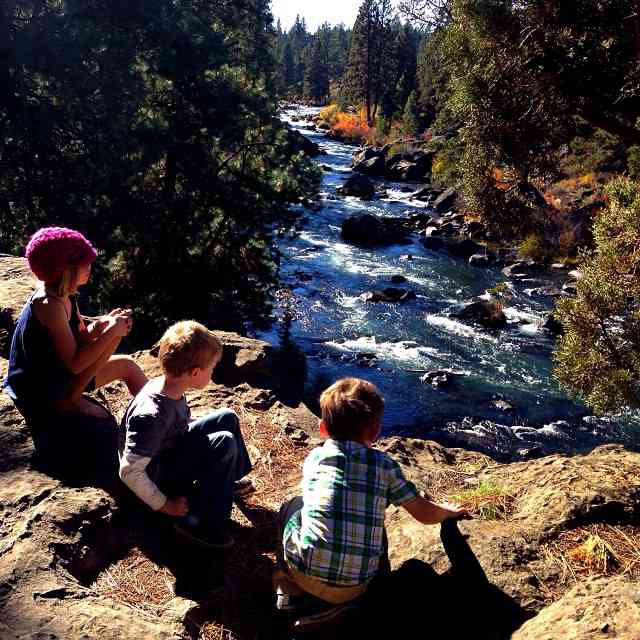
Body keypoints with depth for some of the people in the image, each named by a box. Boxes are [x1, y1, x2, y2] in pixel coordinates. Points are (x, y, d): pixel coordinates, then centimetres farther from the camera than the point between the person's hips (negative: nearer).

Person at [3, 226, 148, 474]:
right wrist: (111, 331, -23)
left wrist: (101, 325, -18)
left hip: (58, 376, 9)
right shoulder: (48, 305, -29)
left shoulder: (63, 296, -2)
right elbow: (74, 364, -29)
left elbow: (80, 340, 1)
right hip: (38, 392, -9)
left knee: (126, 364, 12)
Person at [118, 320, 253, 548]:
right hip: (156, 476, -9)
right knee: (225, 443, -24)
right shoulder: (154, 415, -35)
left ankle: (230, 481, 28)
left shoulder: (165, 385, -10)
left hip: (171, 449, 9)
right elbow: (129, 472, -33)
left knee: (227, 418, 7)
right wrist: (164, 505, -23)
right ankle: (196, 522, -13)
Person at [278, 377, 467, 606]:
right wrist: (448, 511, 33)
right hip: (354, 590, 1)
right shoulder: (385, 465, 1)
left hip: (305, 575, -1)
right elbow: (425, 514, 10)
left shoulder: (314, 457, 4)